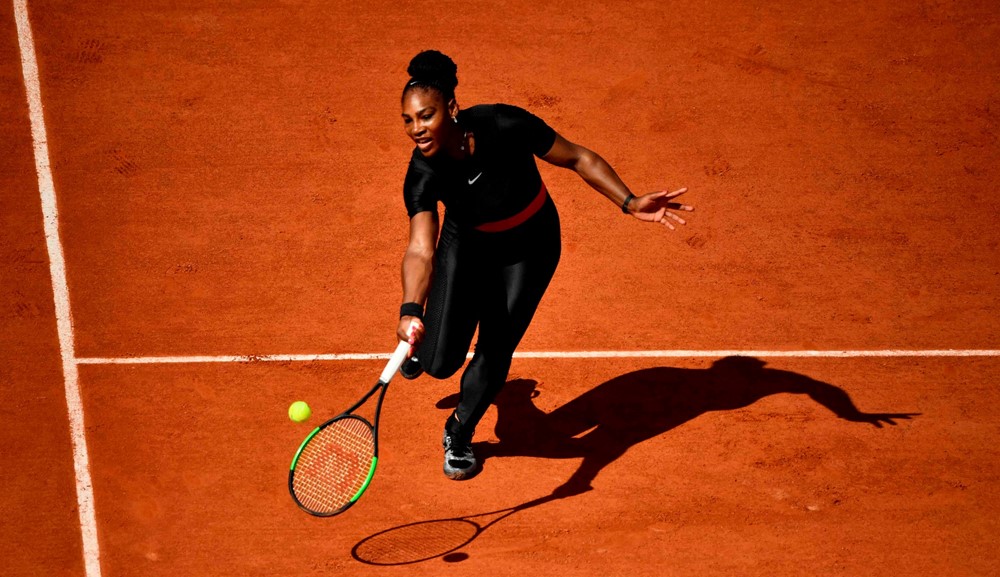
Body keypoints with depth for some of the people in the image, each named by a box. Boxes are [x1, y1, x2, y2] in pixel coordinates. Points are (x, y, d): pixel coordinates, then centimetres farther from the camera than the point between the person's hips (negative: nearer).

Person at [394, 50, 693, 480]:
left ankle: (458, 435, 29)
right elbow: (420, 250, -42)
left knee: (494, 355, -2)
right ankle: (424, 341, 36)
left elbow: (577, 159, -18)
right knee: (441, 362, -6)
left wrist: (630, 203, -24)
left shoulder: (505, 126, -34)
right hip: (467, 246, 1)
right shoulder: (423, 174, -32)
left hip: (529, 248, 0)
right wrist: (411, 310, -60)